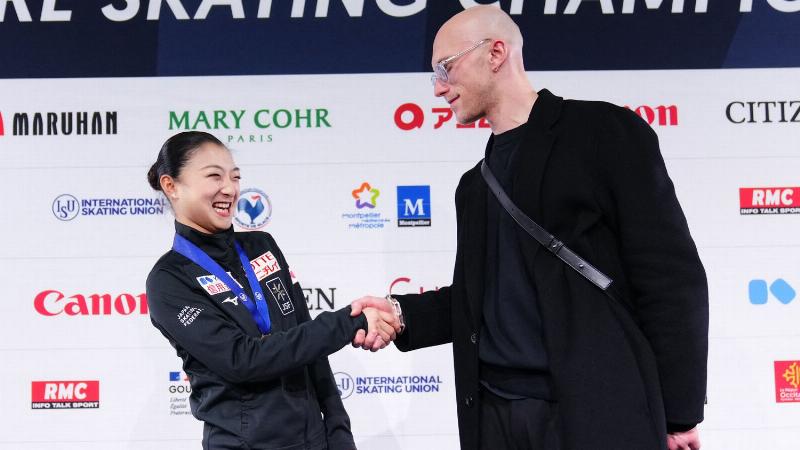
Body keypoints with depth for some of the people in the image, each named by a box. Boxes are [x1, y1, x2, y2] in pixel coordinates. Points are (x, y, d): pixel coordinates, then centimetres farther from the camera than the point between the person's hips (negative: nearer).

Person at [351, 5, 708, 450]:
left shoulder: (603, 131, -4)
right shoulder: (475, 184, 17)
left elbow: (671, 275, -8)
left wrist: (678, 413, -10)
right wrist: (403, 313, 2)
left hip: (597, 412, -6)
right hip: (494, 413, 7)